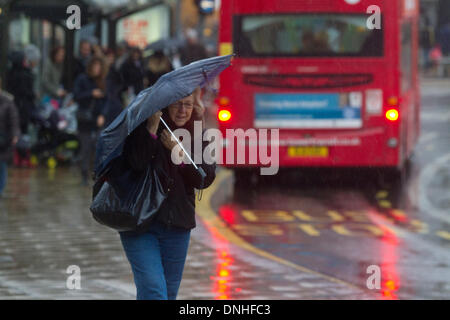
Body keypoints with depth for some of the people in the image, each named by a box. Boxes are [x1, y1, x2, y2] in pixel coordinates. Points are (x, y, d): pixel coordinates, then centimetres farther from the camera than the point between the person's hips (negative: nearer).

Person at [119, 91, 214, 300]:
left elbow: (204, 179, -5)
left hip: (177, 227, 5)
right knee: (153, 291, -17)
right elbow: (136, 164, -23)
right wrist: (151, 127, -25)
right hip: (139, 225, -5)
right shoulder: (143, 129, -5)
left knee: (169, 293, 10)